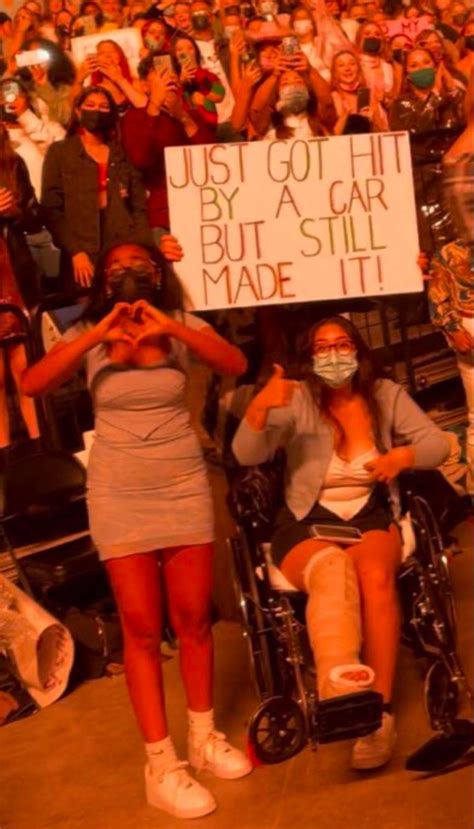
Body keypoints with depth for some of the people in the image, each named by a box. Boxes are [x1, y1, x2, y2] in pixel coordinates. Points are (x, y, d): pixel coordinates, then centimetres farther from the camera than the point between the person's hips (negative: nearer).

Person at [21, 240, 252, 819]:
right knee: (142, 628, 0)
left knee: (193, 619, 6)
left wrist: (171, 328, -25)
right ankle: (160, 764, 8)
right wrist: (97, 335, -21)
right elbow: (32, 385, -13)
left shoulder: (182, 325, 2)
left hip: (184, 485, 1)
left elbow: (236, 365, -14)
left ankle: (204, 736, 25)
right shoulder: (87, 334, 2)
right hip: (118, 493, -1)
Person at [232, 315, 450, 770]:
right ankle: (340, 682, -62)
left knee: (375, 574, -34)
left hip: (369, 517, 2)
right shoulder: (297, 401, 1)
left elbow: (437, 443, 7)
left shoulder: (386, 395, 8)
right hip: (306, 523, -2)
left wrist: (404, 455, -16)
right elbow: (246, 454, -12)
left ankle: (380, 710, -31)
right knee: (331, 568, -37)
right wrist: (259, 406, -32)